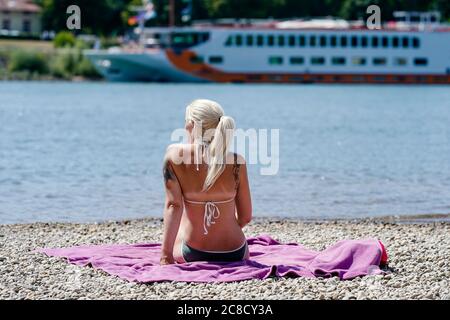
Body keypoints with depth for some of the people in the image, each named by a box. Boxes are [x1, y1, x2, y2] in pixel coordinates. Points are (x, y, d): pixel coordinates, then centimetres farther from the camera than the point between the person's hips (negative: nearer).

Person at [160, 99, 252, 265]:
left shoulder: (175, 155, -11)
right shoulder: (236, 161, -8)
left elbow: (173, 204, -17)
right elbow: (245, 217, -2)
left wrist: (166, 255, -15)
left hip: (191, 254, -1)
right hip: (235, 255, 2)